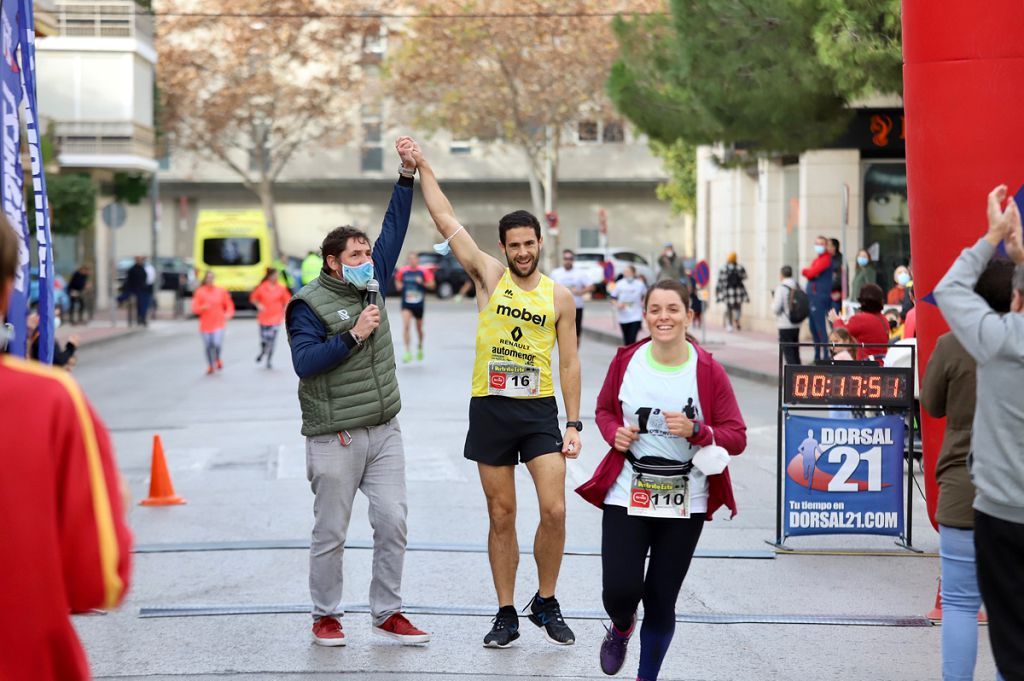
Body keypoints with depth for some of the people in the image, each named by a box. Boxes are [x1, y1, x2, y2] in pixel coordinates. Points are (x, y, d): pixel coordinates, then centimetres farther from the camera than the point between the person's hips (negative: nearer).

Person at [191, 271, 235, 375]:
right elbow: (194, 308, -4)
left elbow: (229, 305, 11)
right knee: (208, 346, 3)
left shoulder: (221, 291, 3)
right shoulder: (200, 292, -1)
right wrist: (203, 308, -22)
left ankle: (218, 359, 16)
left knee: (217, 344, -17)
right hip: (205, 324, 0)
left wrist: (228, 314, -7)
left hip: (219, 324, 0)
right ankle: (211, 366, 27)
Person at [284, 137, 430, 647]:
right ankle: (325, 616, 15)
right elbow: (304, 362, -18)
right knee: (331, 533, 2)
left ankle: (387, 613, 13)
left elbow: (394, 228, 13)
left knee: (393, 522, 3)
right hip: (335, 437, -6)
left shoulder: (373, 284, 11)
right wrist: (352, 336, -21)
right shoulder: (308, 304, -8)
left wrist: (407, 172, 8)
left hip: (384, 430, 6)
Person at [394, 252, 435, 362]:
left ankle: (420, 348, 39)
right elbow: (397, 282, 18)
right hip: (406, 304, 0)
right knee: (405, 326, -17)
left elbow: (431, 285, -1)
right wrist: (399, 285, -3)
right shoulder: (402, 271, 1)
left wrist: (422, 282, -17)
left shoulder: (423, 271, -3)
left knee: (419, 328, 14)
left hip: (419, 303, 0)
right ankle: (407, 352, -15)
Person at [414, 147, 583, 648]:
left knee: (554, 510, -8)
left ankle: (546, 603, 11)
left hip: (540, 410, 0)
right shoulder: (489, 277, 2)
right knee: (501, 516, 5)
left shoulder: (559, 296, 3)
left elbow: (568, 363, 5)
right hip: (491, 409, 0)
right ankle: (506, 614, 14)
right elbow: (446, 220, 0)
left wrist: (573, 423, 1)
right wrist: (422, 167, -2)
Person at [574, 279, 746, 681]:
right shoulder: (626, 361, -2)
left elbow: (737, 437, -5)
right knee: (619, 590, -9)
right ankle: (622, 629, 30)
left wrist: (696, 431, -22)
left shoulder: (708, 371, -8)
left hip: (684, 504, -1)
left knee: (662, 600, 7)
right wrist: (614, 433, -6)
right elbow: (605, 408, 15)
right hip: (626, 496, 1)